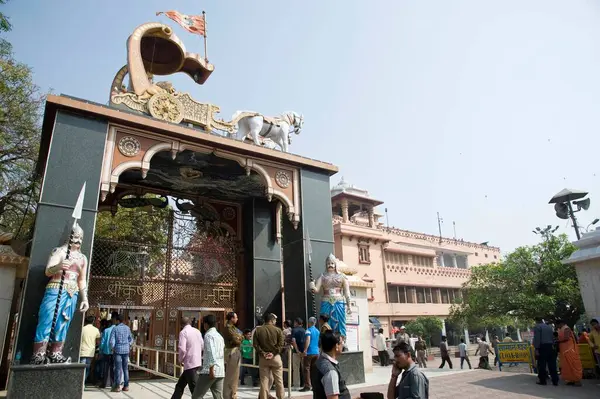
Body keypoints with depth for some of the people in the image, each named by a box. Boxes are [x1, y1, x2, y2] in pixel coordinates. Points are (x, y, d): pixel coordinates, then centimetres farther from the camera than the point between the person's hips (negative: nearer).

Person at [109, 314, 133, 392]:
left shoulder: (115, 328, -6)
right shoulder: (127, 328, 7)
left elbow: (112, 341, -11)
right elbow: (131, 339, 14)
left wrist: (112, 349, 1)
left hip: (118, 350, -4)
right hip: (126, 350, 4)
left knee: (118, 368, 0)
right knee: (125, 369, 9)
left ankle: (117, 386, 1)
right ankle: (126, 386, 11)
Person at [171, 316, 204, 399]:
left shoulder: (183, 332, -10)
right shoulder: (197, 331, 10)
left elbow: (182, 349, -19)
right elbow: (202, 346, 18)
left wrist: (181, 360, -2)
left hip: (190, 364, -8)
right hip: (198, 363, 8)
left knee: (195, 389, -4)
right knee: (180, 385, 19)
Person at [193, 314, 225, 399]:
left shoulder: (208, 335, -6)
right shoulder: (220, 336, 19)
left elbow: (211, 352, -17)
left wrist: (211, 369, -20)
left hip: (209, 371, -8)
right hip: (220, 372, 8)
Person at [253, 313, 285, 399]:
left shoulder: (258, 330, 4)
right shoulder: (278, 330, -3)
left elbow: (255, 344, -3)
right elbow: (280, 344, -11)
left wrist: (262, 353, -7)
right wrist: (273, 353, -11)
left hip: (263, 358, 2)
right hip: (275, 357, -2)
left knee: (264, 381, 7)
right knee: (279, 380, 9)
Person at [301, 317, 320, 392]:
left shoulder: (308, 330, -9)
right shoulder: (318, 331, 13)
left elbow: (308, 340, -21)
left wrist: (305, 350, -23)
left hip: (309, 352, -7)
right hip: (316, 352, 7)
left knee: (307, 369, -2)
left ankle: (307, 386, -4)